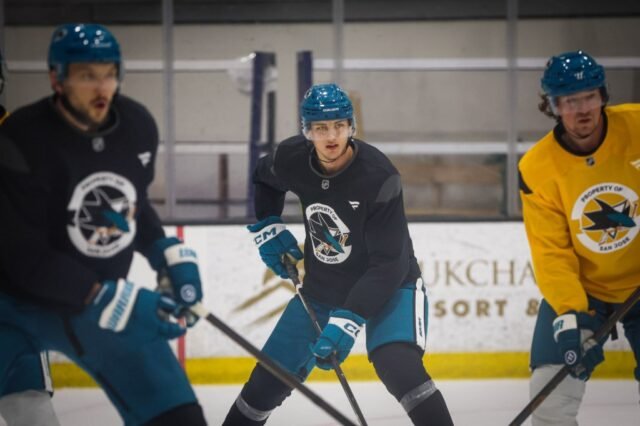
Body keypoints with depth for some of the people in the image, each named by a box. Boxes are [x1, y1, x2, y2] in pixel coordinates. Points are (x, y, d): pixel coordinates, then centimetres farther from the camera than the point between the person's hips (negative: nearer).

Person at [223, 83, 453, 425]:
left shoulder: (378, 177, -28)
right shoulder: (293, 159, -13)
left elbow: (388, 265, -29)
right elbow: (263, 179, 15)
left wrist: (349, 320, -36)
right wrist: (266, 227, 2)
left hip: (388, 286, -5)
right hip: (321, 289, 5)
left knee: (398, 367, -32)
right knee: (268, 380, 6)